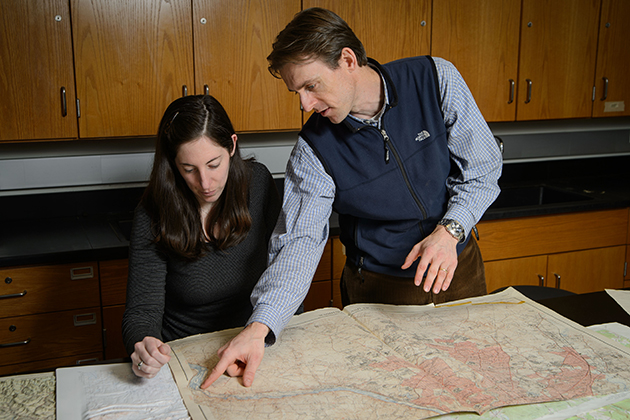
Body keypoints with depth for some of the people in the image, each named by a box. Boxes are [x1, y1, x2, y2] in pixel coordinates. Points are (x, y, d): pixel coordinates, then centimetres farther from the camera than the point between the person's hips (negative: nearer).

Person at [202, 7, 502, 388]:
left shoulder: (436, 80, -15)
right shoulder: (313, 149, -16)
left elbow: (483, 171, -9)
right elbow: (300, 241, -23)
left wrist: (450, 230, -26)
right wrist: (261, 327, -37)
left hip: (459, 270, 2)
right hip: (379, 291, -1)